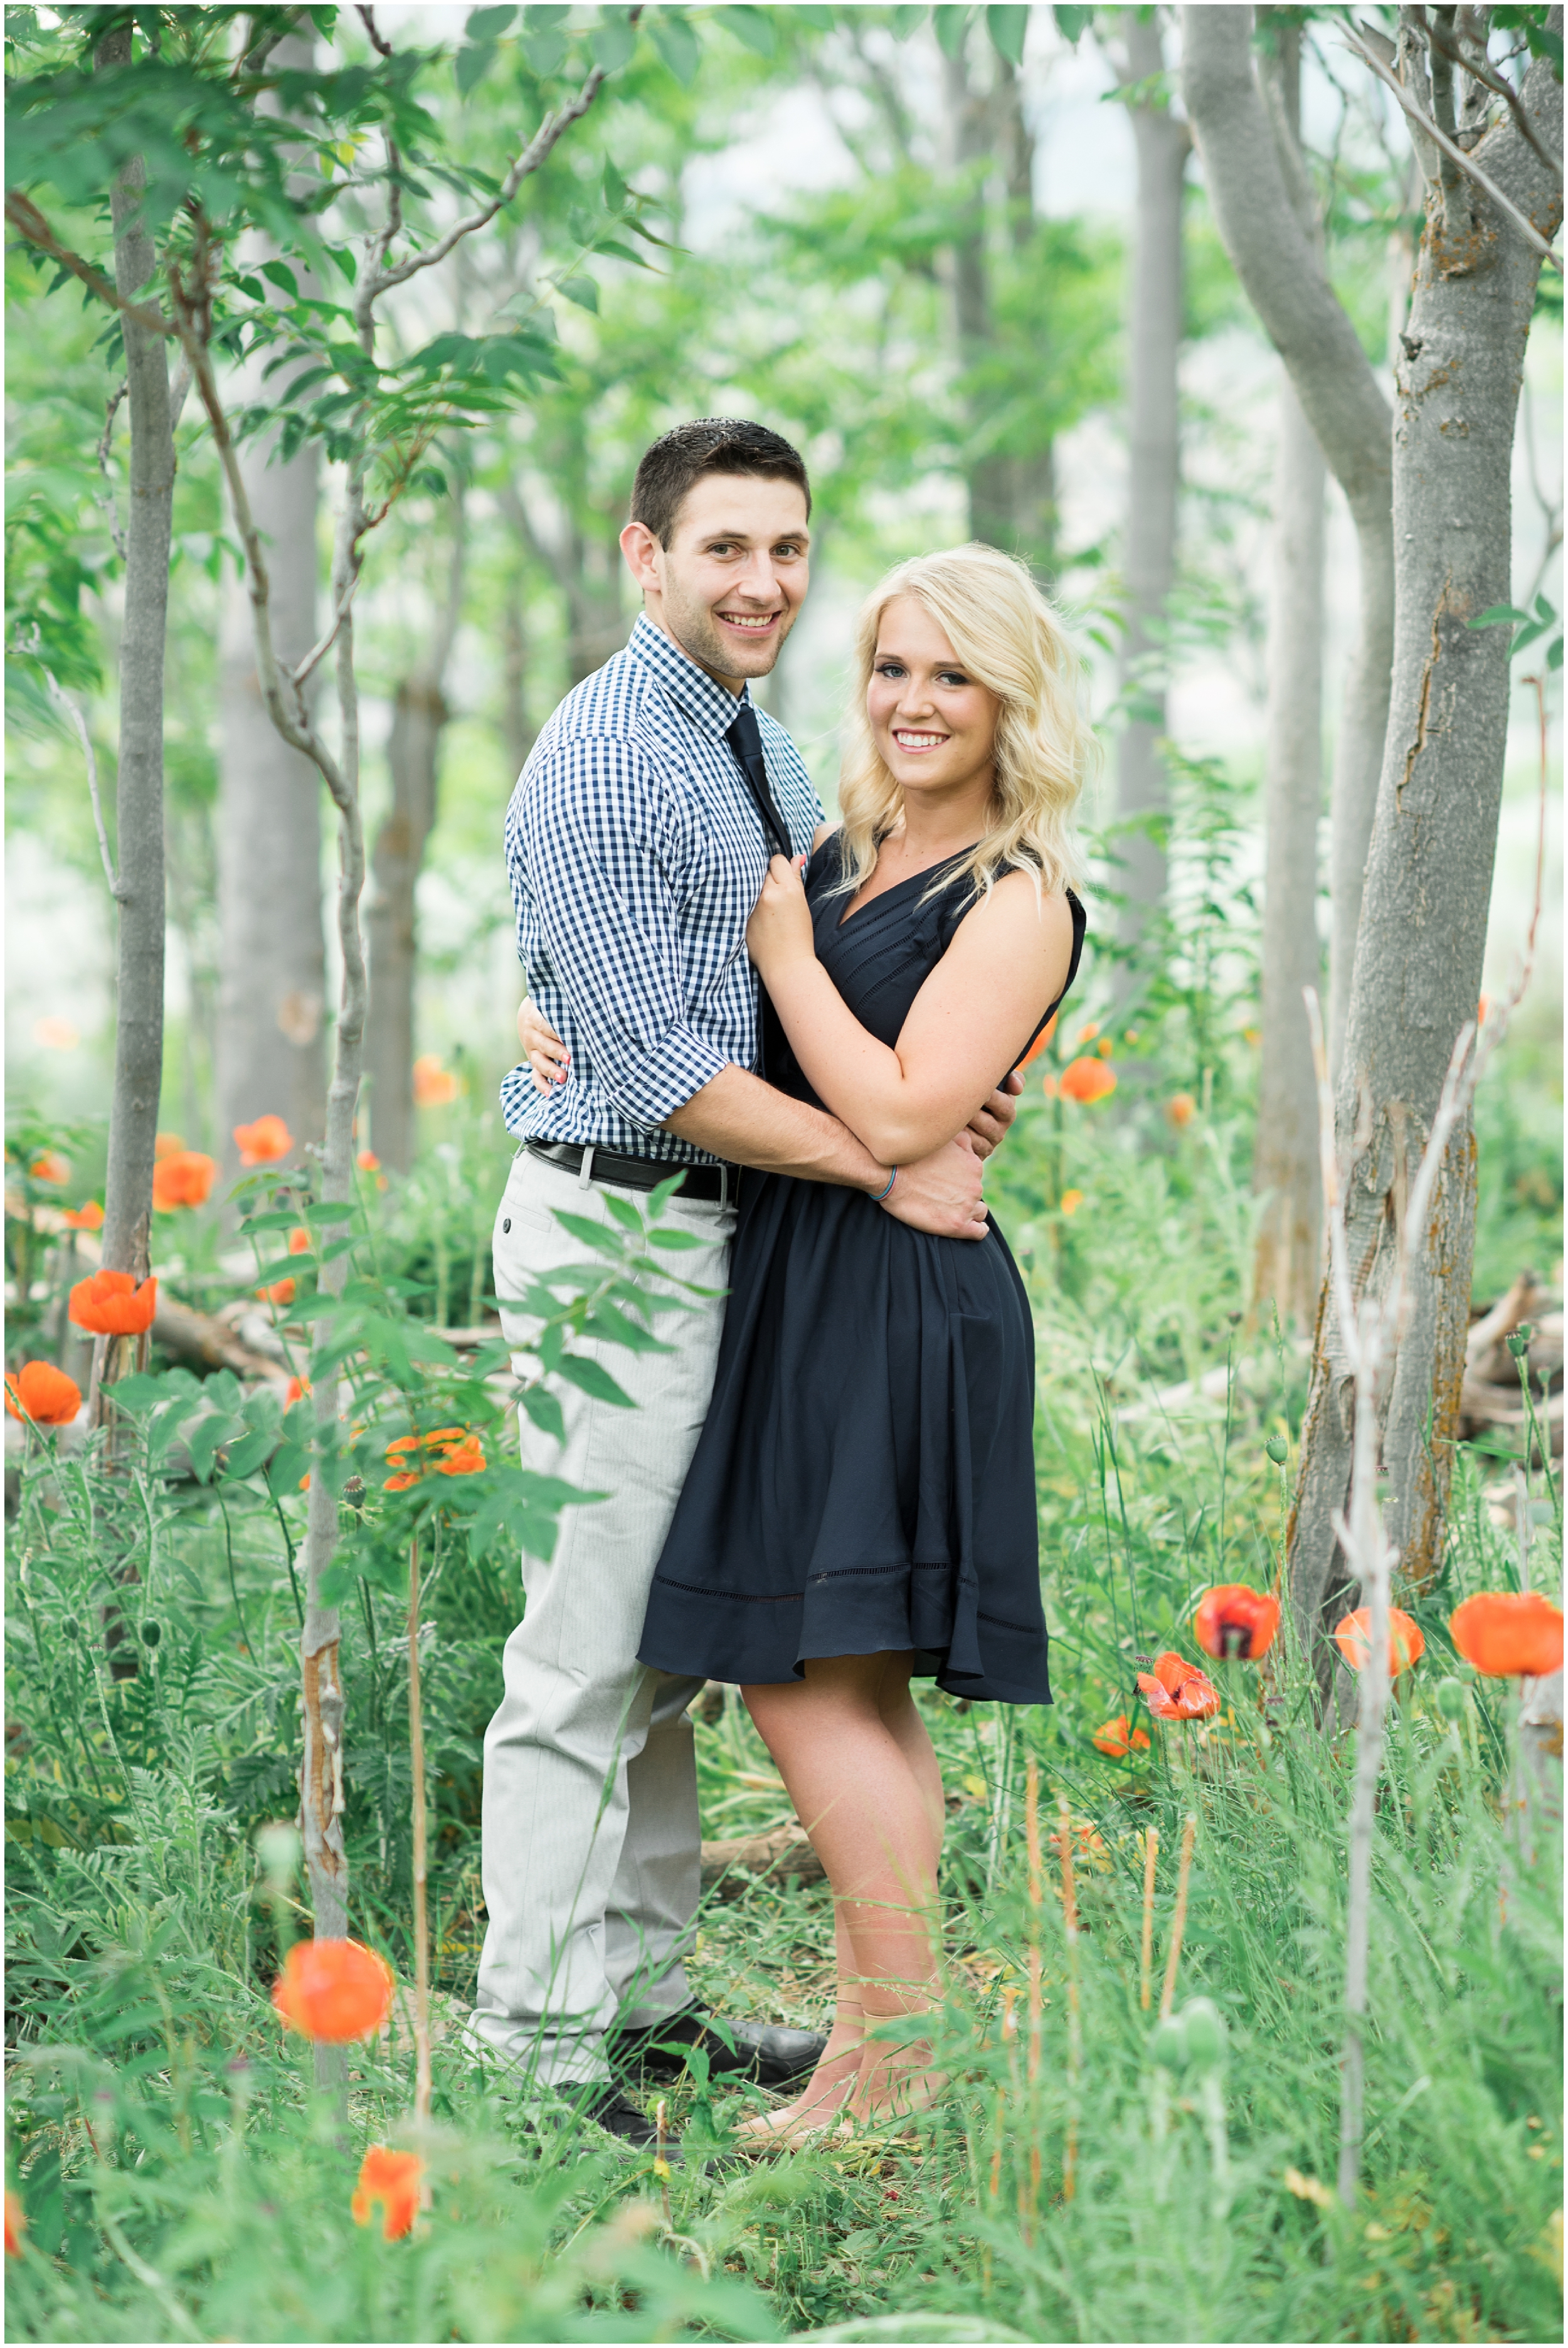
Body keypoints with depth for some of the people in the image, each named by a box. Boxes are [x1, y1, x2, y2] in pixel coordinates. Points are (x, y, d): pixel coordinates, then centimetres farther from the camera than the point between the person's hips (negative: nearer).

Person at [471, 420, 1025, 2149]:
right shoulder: (604, 761, -15)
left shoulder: (764, 747, 15)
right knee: (583, 1659, -6)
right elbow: (650, 1065, -20)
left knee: (679, 1644, 14)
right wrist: (884, 1166, -17)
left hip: (730, 1229, 9)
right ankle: (530, 2042, 2)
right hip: (615, 1230, -9)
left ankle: (643, 1998, 24)